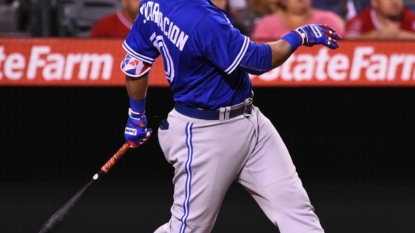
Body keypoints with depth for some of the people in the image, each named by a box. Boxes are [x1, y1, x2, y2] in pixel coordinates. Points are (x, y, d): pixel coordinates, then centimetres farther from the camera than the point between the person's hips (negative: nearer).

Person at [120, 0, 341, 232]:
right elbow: (259, 60, -21)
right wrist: (300, 35, -6)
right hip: (205, 133, -9)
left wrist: (137, 115, 22)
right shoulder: (203, 21, -30)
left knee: (294, 205, 1)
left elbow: (135, 64, 9)